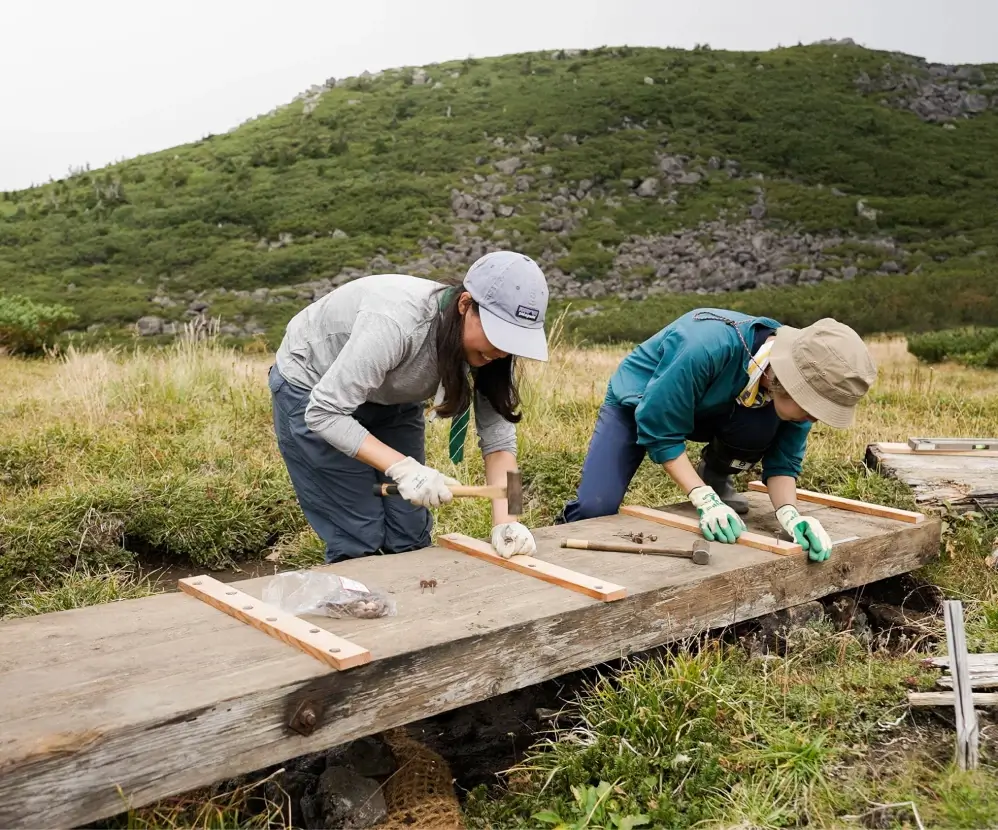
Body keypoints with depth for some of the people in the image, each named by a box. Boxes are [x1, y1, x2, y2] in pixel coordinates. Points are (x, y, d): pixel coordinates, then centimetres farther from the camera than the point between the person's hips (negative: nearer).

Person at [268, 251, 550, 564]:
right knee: (360, 538, -8)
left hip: (390, 398, 6)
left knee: (410, 535, 4)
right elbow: (324, 413, -34)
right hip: (311, 392, -5)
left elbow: (498, 434, -18)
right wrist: (402, 467, -42)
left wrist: (505, 520, -31)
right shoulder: (396, 322, -39)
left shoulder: (486, 345, -20)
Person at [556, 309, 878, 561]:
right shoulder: (706, 347, -42)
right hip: (639, 403, -4)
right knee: (596, 507, -25)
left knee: (763, 423, -29)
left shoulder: (796, 385, -23)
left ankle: (716, 479, 1)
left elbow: (783, 460, -15)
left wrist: (789, 514, -34)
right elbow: (659, 430, -33)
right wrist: (704, 500, -39)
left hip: (709, 410, 4)